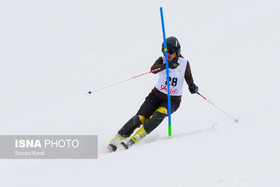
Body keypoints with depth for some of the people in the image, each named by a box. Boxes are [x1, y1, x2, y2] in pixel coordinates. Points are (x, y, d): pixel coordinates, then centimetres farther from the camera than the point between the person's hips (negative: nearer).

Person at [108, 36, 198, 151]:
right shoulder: (162, 60, -6)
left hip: (173, 100, 0)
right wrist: (167, 65, -45)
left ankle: (133, 140, -30)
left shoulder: (184, 63, -3)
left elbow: (189, 78, 7)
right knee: (140, 118, -16)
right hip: (157, 95, 0)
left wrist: (193, 86, -17)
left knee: (160, 113, -30)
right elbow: (153, 69, -27)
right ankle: (117, 139, -5)